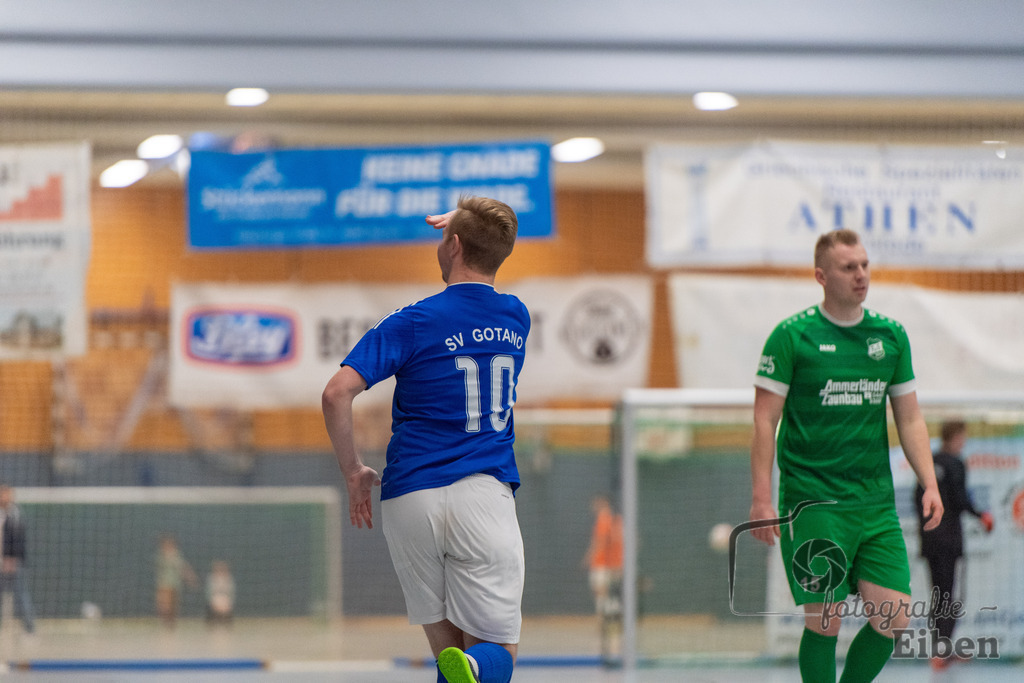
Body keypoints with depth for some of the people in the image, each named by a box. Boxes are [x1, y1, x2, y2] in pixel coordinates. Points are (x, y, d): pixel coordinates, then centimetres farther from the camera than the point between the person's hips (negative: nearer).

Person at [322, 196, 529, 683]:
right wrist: (467, 226, 45)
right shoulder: (516, 318, 10)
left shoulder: (413, 323, -2)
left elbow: (337, 393, -13)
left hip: (410, 499, -1)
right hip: (484, 494, 1)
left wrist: (353, 472, 0)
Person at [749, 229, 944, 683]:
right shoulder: (791, 336, -4)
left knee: (893, 619, -2)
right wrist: (761, 498, -11)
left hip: (877, 504, 4)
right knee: (824, 623, -4)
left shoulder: (891, 336, 9)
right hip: (812, 504, -4)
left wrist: (929, 484, 4)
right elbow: (765, 420, -5)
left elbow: (910, 418, 14)